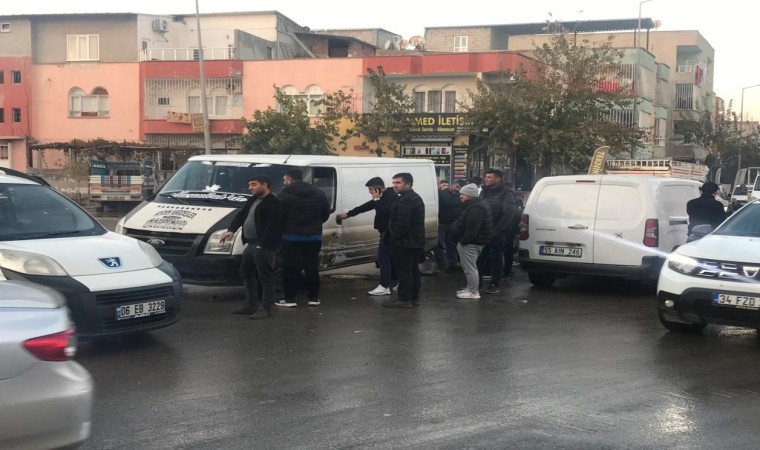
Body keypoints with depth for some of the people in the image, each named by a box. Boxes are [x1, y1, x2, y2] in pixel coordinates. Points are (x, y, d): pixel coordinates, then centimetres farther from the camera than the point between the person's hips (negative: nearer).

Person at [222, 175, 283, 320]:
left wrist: (262, 244, -23)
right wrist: (231, 230, 0)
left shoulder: (272, 203, -14)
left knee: (265, 277, -6)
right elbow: (241, 215, 16)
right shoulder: (253, 200, 18)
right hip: (251, 245, 11)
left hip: (264, 247, -11)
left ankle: (266, 308, -1)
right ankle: (251, 304, 27)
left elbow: (273, 227, -21)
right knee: (246, 274, 18)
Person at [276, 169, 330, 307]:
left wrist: (283, 229, 9)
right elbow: (325, 214, 13)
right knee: (312, 268, 11)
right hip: (314, 237, 4)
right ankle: (313, 298, 14)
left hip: (291, 237, -4)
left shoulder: (285, 195, -9)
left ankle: (289, 299, 3)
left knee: (290, 269, 2)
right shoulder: (319, 194, 8)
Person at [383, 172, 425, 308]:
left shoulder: (406, 200, -19)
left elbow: (402, 223, -25)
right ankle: (414, 298, 20)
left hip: (405, 242, -11)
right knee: (413, 270, 14)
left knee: (403, 270, -7)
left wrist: (394, 238, -16)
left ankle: (404, 299, -6)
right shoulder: (416, 198, 17)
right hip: (416, 241, 11)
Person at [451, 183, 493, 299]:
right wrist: (462, 240, 21)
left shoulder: (476, 208, -22)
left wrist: (464, 240, -21)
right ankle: (470, 288, 28)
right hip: (472, 241, 12)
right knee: (468, 267, 19)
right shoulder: (474, 205, 16)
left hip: (471, 244, -12)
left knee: (470, 268, -6)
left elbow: (472, 229, -28)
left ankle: (473, 292, -1)